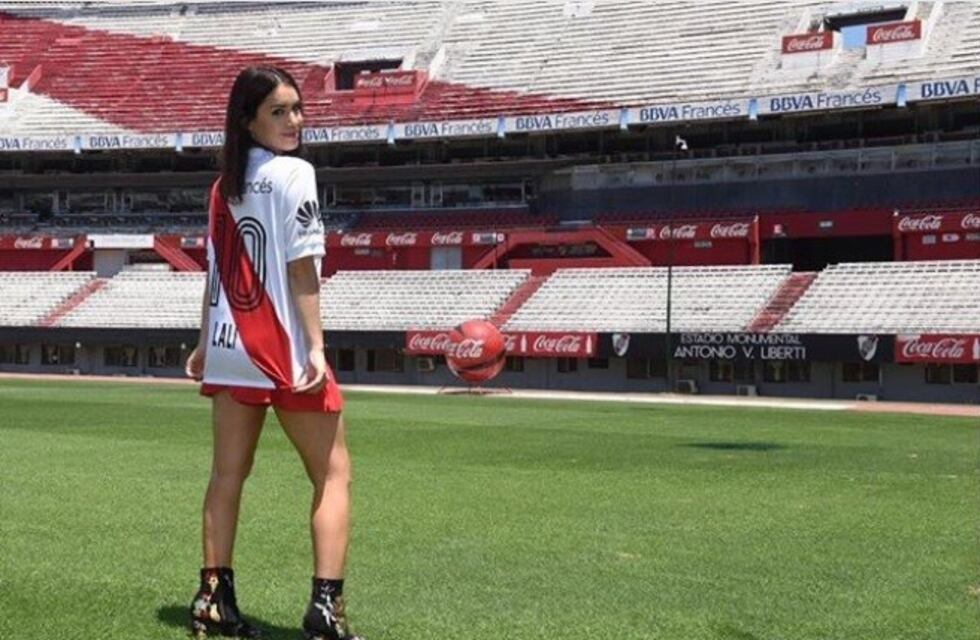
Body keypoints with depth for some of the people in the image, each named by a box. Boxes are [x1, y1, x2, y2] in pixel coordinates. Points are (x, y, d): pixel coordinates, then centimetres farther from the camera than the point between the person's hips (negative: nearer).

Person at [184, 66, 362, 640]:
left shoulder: (225, 185, 11)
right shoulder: (294, 173, -10)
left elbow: (216, 271, 14)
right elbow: (302, 268, -15)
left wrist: (205, 344, 20)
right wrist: (316, 346, -17)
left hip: (229, 349, 7)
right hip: (284, 350, -7)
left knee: (228, 474, 12)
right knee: (334, 474, 1)